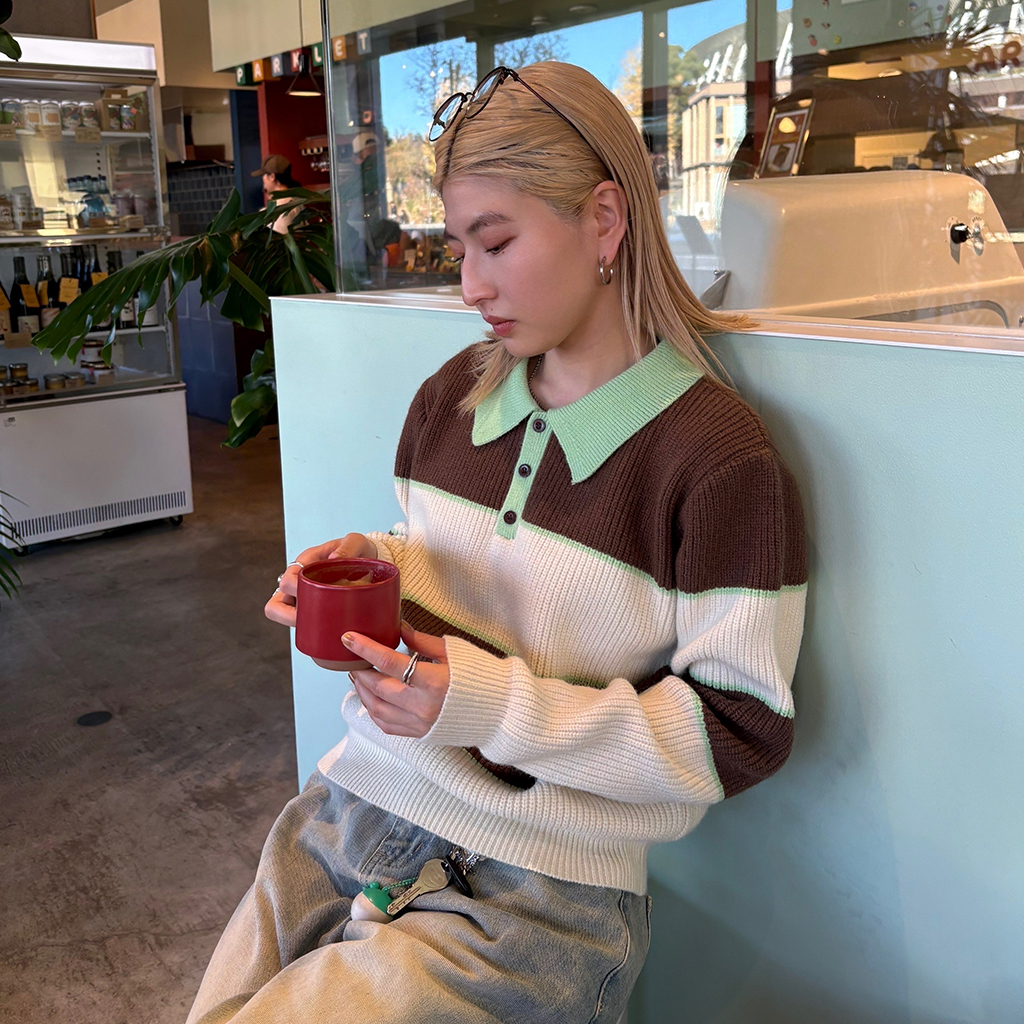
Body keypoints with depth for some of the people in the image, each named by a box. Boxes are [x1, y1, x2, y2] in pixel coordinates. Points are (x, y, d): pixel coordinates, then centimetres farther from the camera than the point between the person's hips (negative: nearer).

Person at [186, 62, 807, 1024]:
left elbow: (740, 733, -12)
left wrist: (492, 703, -21)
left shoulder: (722, 463, -16)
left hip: (535, 889, -5)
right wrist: (380, 567, -5)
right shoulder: (450, 396, 5)